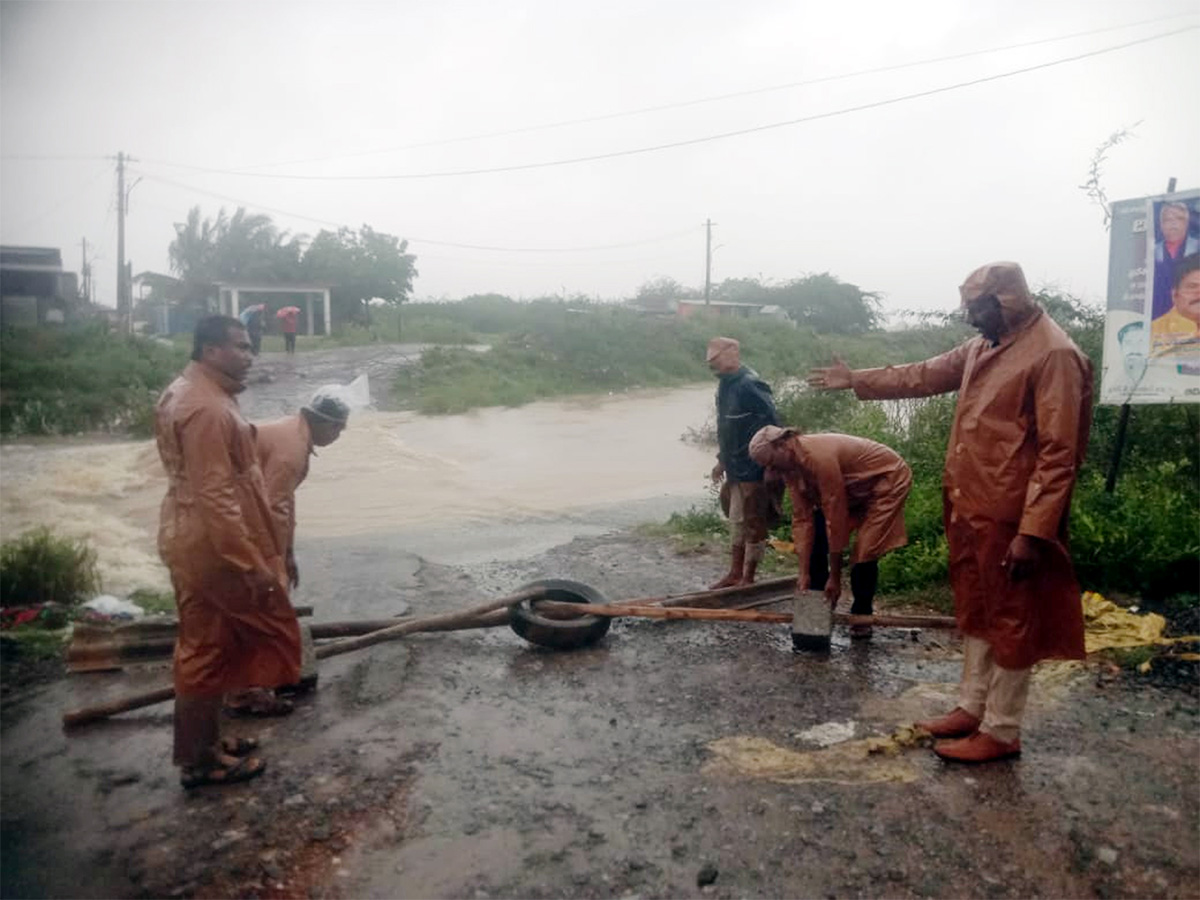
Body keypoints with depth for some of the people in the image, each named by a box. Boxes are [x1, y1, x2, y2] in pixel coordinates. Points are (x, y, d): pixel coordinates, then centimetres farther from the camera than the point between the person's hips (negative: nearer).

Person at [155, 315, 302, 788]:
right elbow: (216, 497, -27)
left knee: (207, 648, 18)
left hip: (196, 541, 10)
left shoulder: (188, 393, 12)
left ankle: (203, 746, 31)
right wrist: (253, 563, -25)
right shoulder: (206, 408, -22)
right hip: (213, 546, -10)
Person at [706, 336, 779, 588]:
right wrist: (722, 460, 20)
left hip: (753, 469, -9)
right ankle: (735, 574, 27)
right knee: (736, 522, 16)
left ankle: (748, 577, 12)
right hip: (735, 468, 9)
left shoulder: (749, 385, -18)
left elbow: (773, 424, -19)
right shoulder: (725, 385, 10)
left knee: (753, 523, 3)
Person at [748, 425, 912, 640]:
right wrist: (804, 573, -16)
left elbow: (835, 517, -33)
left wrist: (835, 577, -27)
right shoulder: (789, 465, -11)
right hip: (855, 489, 8)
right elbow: (802, 519, -12)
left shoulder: (819, 456, -36)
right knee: (815, 539, 0)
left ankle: (861, 617, 2)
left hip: (889, 479, -8)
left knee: (864, 551, -17)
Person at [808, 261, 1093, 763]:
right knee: (974, 610, 17)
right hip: (969, 508, 9)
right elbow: (925, 376, 25)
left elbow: (1059, 454, -20)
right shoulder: (982, 348, 11)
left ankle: (1002, 732, 16)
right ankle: (972, 708, 31)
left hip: (1009, 516, -9)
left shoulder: (1054, 355, -16)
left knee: (1009, 620, 4)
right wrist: (857, 379, 25)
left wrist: (1032, 532, -23)